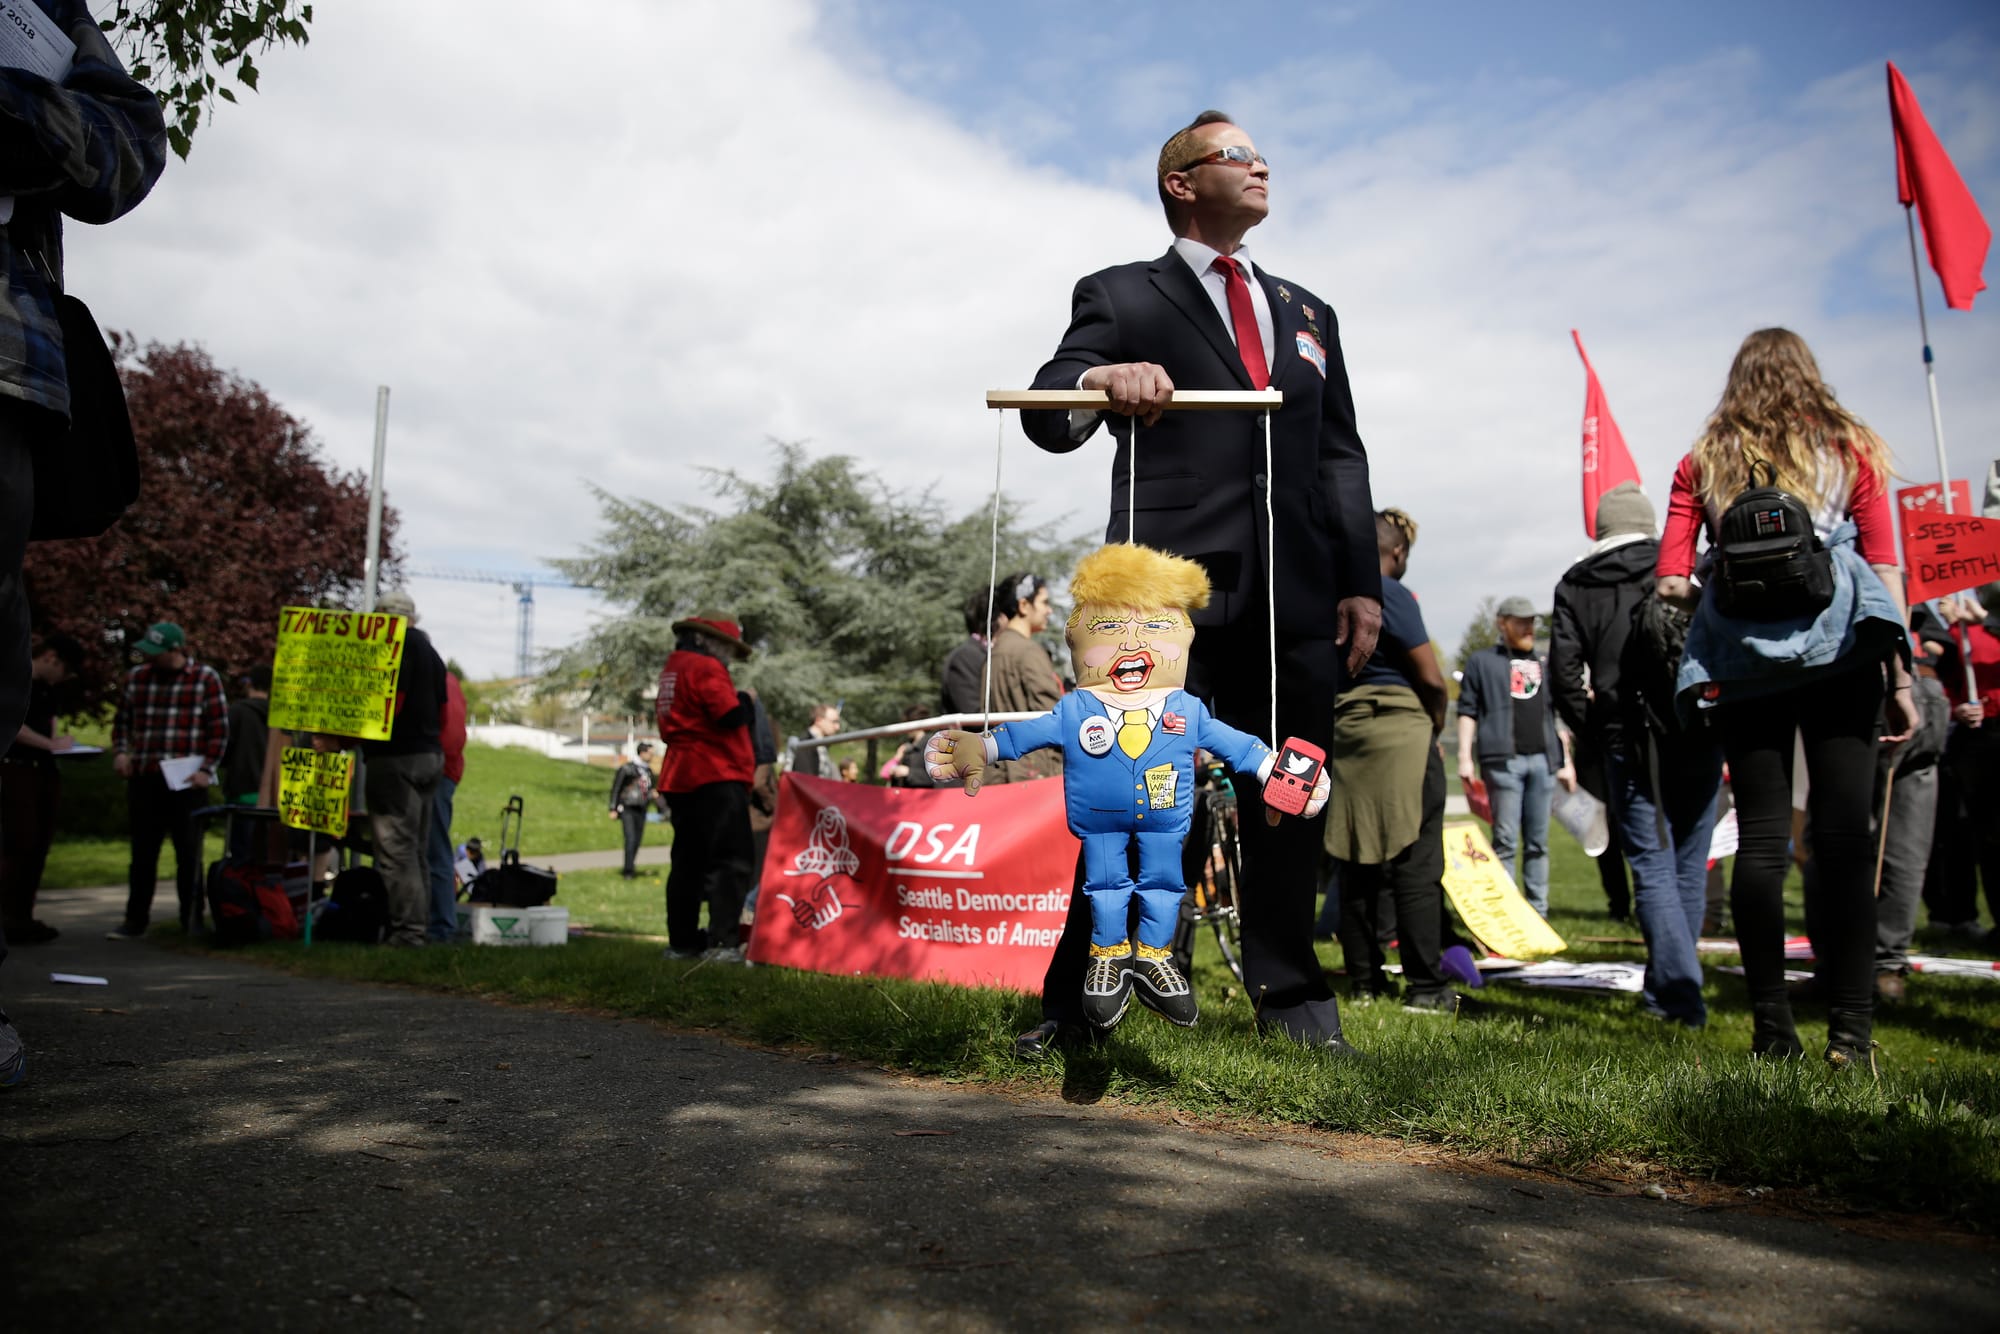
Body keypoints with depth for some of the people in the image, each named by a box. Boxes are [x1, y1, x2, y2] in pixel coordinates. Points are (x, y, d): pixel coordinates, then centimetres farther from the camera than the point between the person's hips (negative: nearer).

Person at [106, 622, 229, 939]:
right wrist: (120, 750, 2)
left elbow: (219, 728, -4)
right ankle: (135, 919, 17)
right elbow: (122, 720, 19)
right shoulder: (136, 677, 9)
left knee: (189, 854, 4)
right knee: (142, 853, 9)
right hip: (143, 781, 4)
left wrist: (207, 769, -10)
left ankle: (192, 920, 12)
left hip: (186, 783, -4)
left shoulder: (205, 678, -4)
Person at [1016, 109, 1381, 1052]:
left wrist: (1363, 581, 9)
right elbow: (1047, 419, -1)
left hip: (1295, 595, 5)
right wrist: (1104, 377, -24)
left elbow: (1340, 455, 20)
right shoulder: (1121, 297, 11)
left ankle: (1289, 993, 19)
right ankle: (1078, 1000, 7)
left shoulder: (1306, 312, 25)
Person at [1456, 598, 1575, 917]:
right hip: (1503, 761, -4)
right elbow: (1467, 711, 4)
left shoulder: (1544, 666, 22)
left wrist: (1566, 761, 15)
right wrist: (1465, 757, -6)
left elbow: (1560, 716, 23)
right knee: (1505, 841, -6)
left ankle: (1538, 912, 10)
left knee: (1538, 842, 6)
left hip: (1543, 761, 4)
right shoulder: (1482, 662, 9)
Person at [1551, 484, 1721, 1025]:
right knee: (1689, 866, 13)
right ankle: (1665, 985, 22)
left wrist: (1592, 737, 9)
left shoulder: (1575, 586, 6)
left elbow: (1564, 674, -1)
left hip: (1628, 744, -1)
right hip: (1697, 739, 1)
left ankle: (1681, 992, -6)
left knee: (1653, 868, 3)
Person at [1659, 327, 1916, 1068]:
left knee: (1761, 839, 2)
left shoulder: (1703, 462, 14)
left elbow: (1670, 579, 4)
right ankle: (1850, 1030, -4)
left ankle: (1772, 1027, 3)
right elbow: (1884, 568, 7)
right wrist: (1900, 676, 7)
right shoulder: (1850, 447, 13)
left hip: (1741, 660, 1)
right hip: (1839, 651, -1)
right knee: (1844, 835, -2)